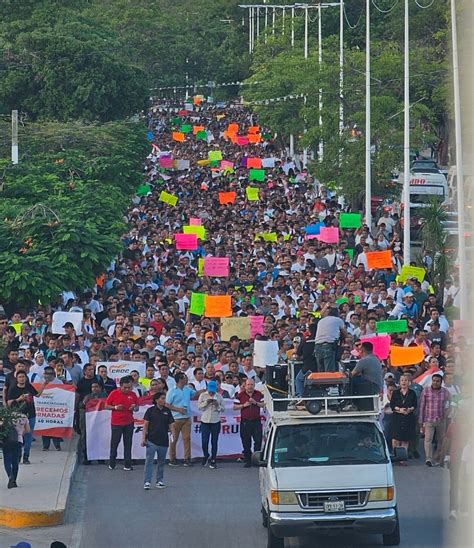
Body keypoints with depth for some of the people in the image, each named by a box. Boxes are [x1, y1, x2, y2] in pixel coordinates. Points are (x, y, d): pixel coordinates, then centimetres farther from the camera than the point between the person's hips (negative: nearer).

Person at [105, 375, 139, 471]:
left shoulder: (133, 395, 3)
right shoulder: (114, 393, -4)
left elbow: (137, 408, 11)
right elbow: (106, 406, 0)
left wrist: (134, 408, -12)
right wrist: (115, 407, -16)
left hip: (129, 423, 2)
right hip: (116, 423, -2)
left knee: (128, 444, 2)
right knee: (114, 443, 5)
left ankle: (127, 465, 6)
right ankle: (111, 464, 19)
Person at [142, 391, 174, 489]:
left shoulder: (167, 411, 7)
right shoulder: (150, 410, -2)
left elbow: (171, 425, 10)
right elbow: (145, 425, -1)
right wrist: (143, 438, -6)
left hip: (163, 441, 3)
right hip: (151, 440, -3)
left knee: (161, 462, 10)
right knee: (149, 461, -8)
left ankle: (159, 481, 20)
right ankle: (147, 482, -9)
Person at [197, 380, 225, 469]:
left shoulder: (219, 396, 5)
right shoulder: (203, 395, 3)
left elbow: (223, 409, 7)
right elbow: (199, 407, -1)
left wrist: (217, 405, -11)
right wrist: (206, 402, -14)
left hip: (216, 422, 0)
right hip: (205, 421, 0)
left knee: (214, 442, 2)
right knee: (204, 441, -2)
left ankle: (213, 461, 9)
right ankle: (205, 455, 25)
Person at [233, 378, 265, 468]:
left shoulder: (259, 394, 7)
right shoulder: (240, 395, 3)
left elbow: (264, 405, 8)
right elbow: (235, 407, 2)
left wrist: (256, 403, -9)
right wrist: (244, 405, -13)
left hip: (256, 421, 0)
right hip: (245, 422, 0)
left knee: (258, 440, -5)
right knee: (246, 442, 2)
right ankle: (248, 461, 9)